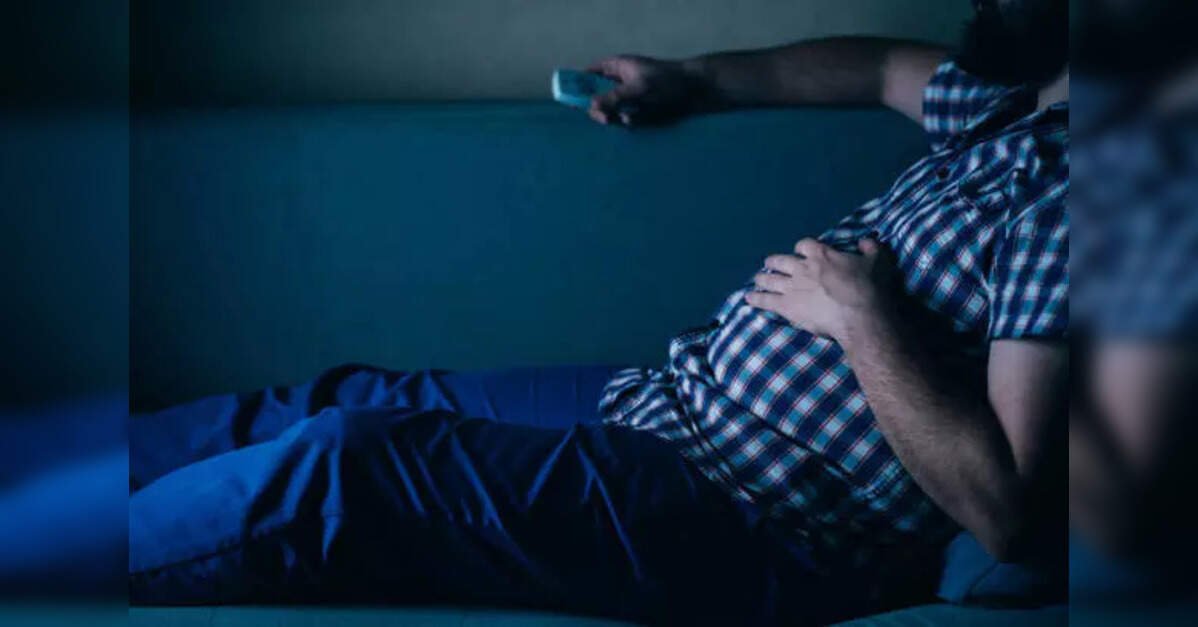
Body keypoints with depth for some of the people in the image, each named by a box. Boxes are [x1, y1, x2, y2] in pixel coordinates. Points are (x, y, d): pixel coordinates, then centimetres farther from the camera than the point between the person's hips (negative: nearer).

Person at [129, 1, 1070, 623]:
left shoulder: (1061, 197, -20)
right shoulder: (1001, 103, 7)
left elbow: (1005, 510, -26)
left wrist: (865, 315, -22)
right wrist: (690, 81, 25)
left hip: (758, 532, -9)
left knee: (347, 464, -20)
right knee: (343, 402, 10)